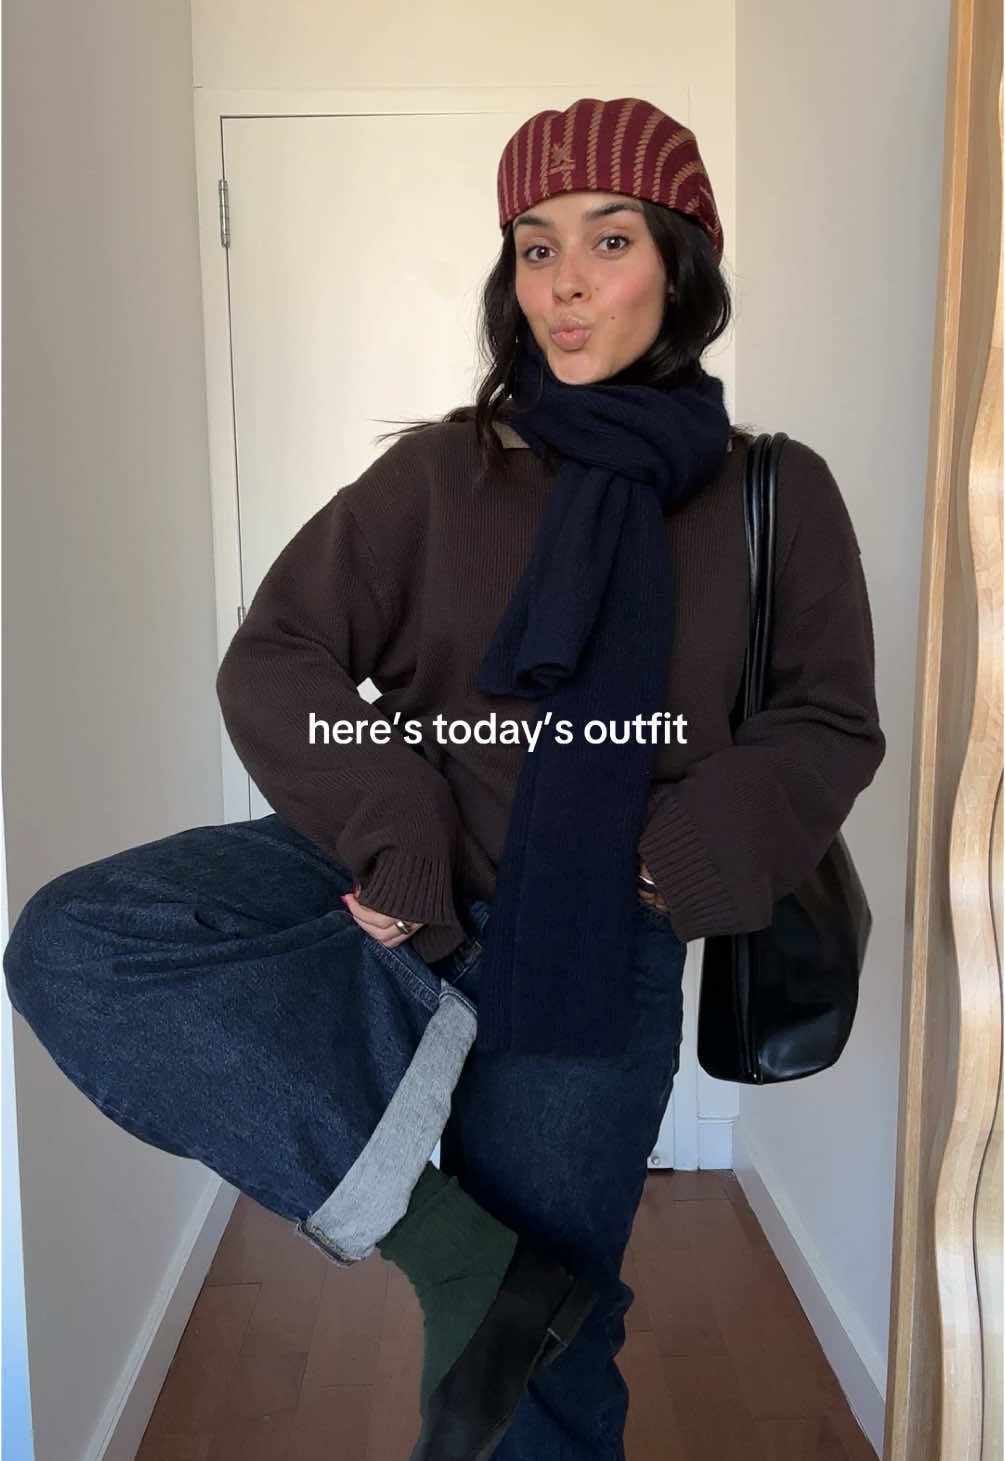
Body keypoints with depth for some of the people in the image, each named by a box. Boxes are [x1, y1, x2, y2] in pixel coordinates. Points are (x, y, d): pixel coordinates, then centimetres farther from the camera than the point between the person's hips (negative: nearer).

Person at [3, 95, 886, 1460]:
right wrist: (389, 828, -18)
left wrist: (684, 857, -14)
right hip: (398, 890, 2)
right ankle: (456, 1252, -21)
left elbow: (828, 726, 3)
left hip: (593, 951, -1)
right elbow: (273, 661, -3)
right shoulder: (440, 471, 0)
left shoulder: (776, 493, 0)